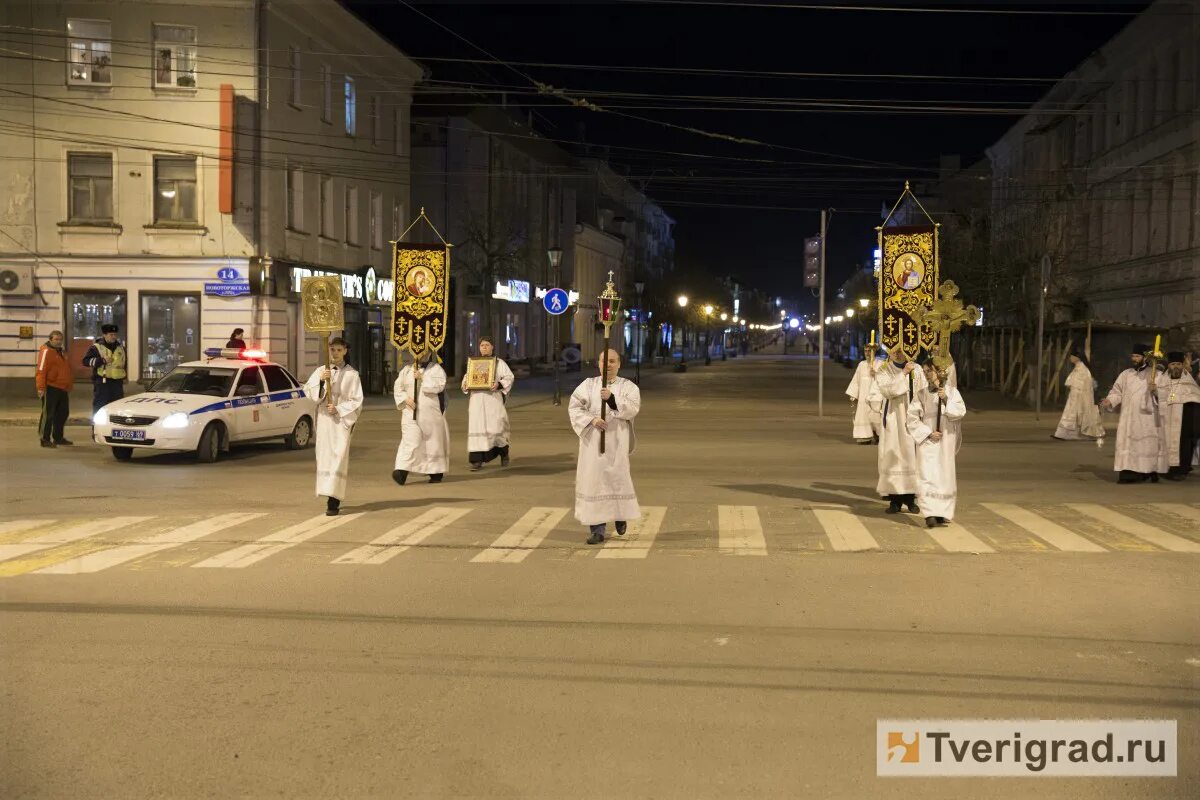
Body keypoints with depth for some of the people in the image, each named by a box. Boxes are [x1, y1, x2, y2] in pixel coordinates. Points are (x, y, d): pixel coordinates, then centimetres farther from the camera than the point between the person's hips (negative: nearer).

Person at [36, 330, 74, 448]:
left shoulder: (61, 352, 19)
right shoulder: (46, 351, -11)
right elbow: (41, 371, -19)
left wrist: (70, 384, 23)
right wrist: (41, 387, -25)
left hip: (62, 389, 10)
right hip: (51, 388, -10)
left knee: (63, 413, 15)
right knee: (48, 414, -5)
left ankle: (58, 437, 26)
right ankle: (45, 439, 0)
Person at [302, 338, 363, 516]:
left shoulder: (352, 374, 1)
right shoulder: (320, 371, 9)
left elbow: (356, 401, -1)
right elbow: (309, 393, -1)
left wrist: (339, 409, -12)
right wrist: (321, 380, -15)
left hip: (342, 420, -3)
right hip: (324, 420, 4)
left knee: (339, 457, -12)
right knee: (325, 457, 5)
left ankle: (334, 501, -16)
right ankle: (332, 497, 16)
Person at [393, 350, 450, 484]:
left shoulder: (436, 369, 4)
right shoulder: (407, 369, 12)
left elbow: (439, 385, -11)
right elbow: (398, 387, 10)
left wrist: (422, 378, -14)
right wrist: (406, 399, -7)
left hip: (431, 413, -1)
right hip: (411, 412, 1)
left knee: (433, 441, 4)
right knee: (410, 440, -9)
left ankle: (436, 473, 15)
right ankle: (402, 471, -18)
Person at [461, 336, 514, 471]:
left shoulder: (499, 362, 4)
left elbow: (509, 377, -3)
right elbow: (467, 376, 20)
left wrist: (499, 384, -21)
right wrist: (465, 384, -3)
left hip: (493, 398, -3)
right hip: (477, 399, 3)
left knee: (496, 426, -4)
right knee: (477, 428, -3)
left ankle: (504, 453, 24)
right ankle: (477, 460, -2)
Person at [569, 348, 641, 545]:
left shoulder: (628, 386, 4)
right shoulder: (588, 385, 7)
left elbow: (633, 408, -12)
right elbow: (574, 407, -2)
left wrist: (611, 398, -24)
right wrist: (591, 420, -17)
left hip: (617, 442, -1)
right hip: (593, 441, 1)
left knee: (617, 479, -1)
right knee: (594, 481, -2)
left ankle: (621, 515, 30)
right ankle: (597, 530, 4)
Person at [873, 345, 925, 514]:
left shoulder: (916, 370, 5)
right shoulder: (882, 371, 0)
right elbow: (887, 390, -18)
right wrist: (903, 373, -18)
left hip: (912, 420, 2)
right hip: (892, 420, -2)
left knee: (912, 456, 1)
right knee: (893, 457, -3)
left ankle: (910, 498, 11)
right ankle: (895, 499, 4)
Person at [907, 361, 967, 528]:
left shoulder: (951, 391, 4)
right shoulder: (920, 394, 2)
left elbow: (961, 412, -6)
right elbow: (912, 418, -1)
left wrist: (946, 400, -19)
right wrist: (928, 433, -9)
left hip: (947, 441, 1)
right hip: (927, 441, -1)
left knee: (945, 476, 3)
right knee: (927, 476, -11)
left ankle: (942, 513, 11)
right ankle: (930, 514, -15)